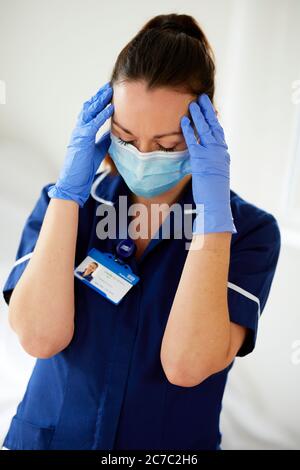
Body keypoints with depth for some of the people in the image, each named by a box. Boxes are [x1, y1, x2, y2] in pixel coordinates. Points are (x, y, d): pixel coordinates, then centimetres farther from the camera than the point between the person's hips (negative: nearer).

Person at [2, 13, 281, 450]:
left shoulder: (247, 230, -15)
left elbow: (186, 364, -26)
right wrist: (67, 192, -25)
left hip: (171, 443, -1)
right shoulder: (64, 202, -9)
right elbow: (40, 337, -22)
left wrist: (213, 216, -31)